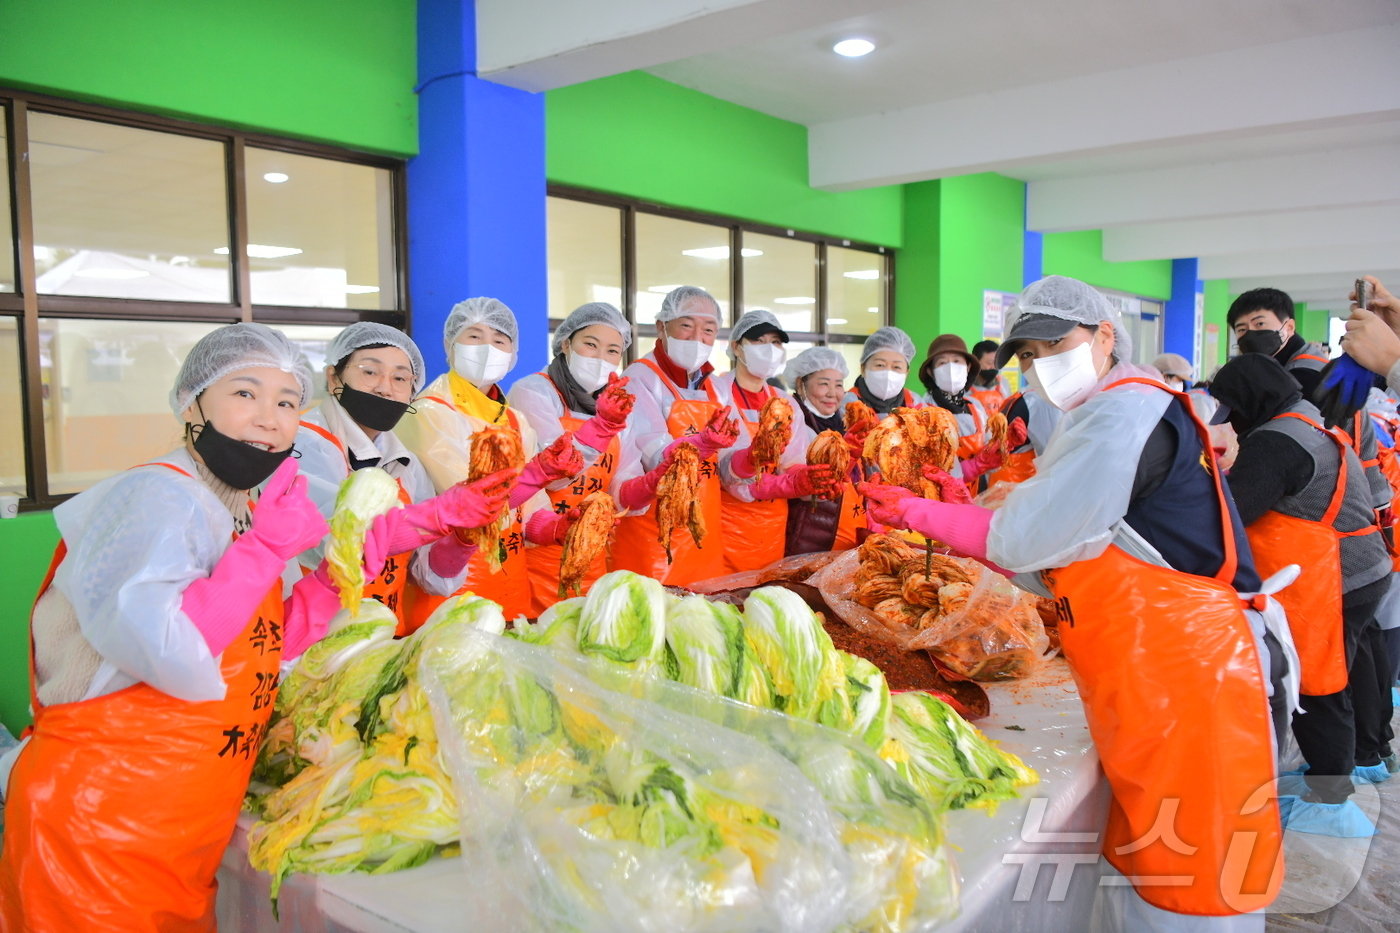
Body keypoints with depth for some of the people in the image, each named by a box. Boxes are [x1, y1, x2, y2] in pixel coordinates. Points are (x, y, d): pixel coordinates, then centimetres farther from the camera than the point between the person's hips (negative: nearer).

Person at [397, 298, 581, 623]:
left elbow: (530, 512, 9)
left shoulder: (515, 422, 10)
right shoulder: (429, 413, -10)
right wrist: (540, 471, -35)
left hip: (512, 582, 6)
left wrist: (556, 528, -13)